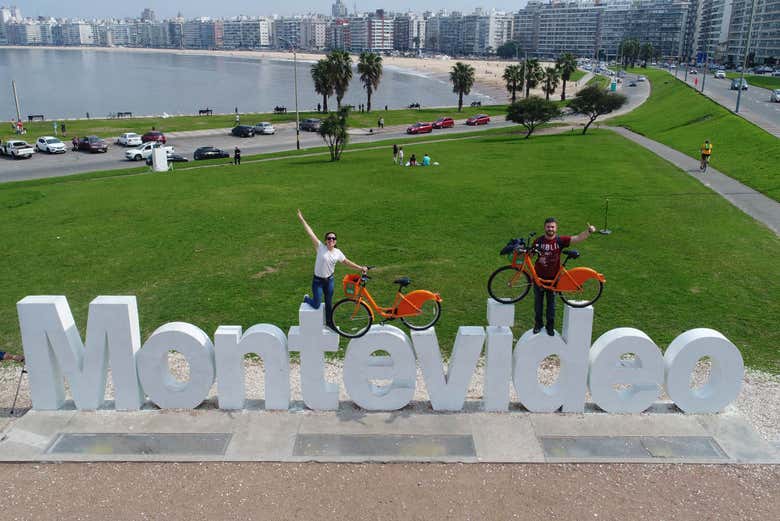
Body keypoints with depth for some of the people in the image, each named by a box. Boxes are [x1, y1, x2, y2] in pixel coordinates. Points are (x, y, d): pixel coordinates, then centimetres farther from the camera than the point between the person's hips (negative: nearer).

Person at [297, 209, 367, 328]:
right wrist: (302, 220, -18)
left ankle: (329, 322, 36)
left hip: (329, 280, 3)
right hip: (318, 281, -3)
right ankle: (307, 299, 34)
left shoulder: (338, 252, -3)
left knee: (329, 303, 16)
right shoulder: (321, 248, -14)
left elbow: (347, 262, 6)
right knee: (316, 304, -1)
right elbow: (311, 233, -16)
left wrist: (361, 268, 0)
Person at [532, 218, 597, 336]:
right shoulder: (538, 241, -10)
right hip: (539, 277, 0)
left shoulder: (560, 240, -12)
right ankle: (538, 324, 32)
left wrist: (588, 231, -41)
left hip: (553, 278, 0)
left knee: (551, 304, 14)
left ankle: (550, 326, 29)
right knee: (538, 302, 15)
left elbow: (577, 238, -23)